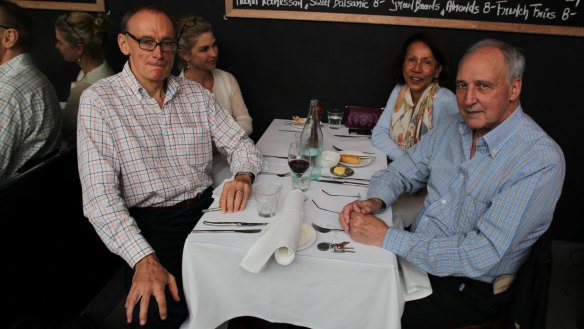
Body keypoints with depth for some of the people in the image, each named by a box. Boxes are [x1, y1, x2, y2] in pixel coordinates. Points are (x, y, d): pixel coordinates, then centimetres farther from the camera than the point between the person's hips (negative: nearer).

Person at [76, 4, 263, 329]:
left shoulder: (196, 93, 8)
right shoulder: (98, 100, -6)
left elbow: (241, 144, 11)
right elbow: (100, 195, -13)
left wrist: (243, 176, -14)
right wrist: (144, 260, -25)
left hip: (207, 209, 5)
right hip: (148, 224, -4)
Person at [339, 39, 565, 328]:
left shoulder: (542, 162, -23)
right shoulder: (454, 127, -1)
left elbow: (481, 256, -28)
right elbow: (400, 172, 7)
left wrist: (387, 237, -29)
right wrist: (373, 202, -16)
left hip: (468, 288, -6)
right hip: (415, 253, 6)